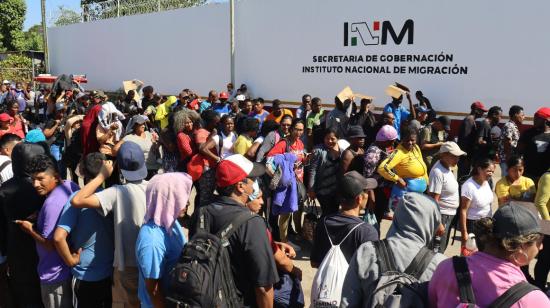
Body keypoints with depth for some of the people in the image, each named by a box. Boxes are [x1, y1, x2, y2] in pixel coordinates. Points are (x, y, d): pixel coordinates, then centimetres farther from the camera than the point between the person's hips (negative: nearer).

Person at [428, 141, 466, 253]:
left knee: (443, 246, 21)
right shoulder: (438, 172, -24)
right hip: (442, 215, -9)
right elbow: (434, 199, -24)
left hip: (450, 214, 9)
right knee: (438, 249, 0)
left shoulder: (447, 166, 4)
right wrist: (438, 223, -25)